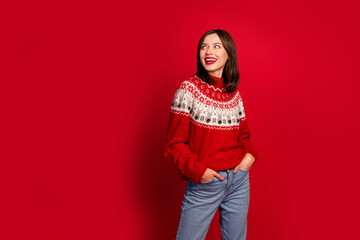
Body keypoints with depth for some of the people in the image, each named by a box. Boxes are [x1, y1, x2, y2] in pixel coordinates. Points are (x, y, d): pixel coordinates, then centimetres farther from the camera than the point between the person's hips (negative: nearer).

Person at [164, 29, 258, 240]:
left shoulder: (235, 93, 6)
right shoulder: (189, 89, -8)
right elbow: (175, 143, -8)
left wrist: (250, 154, -3)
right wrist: (197, 170, -19)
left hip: (239, 181, 5)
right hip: (203, 184, -4)